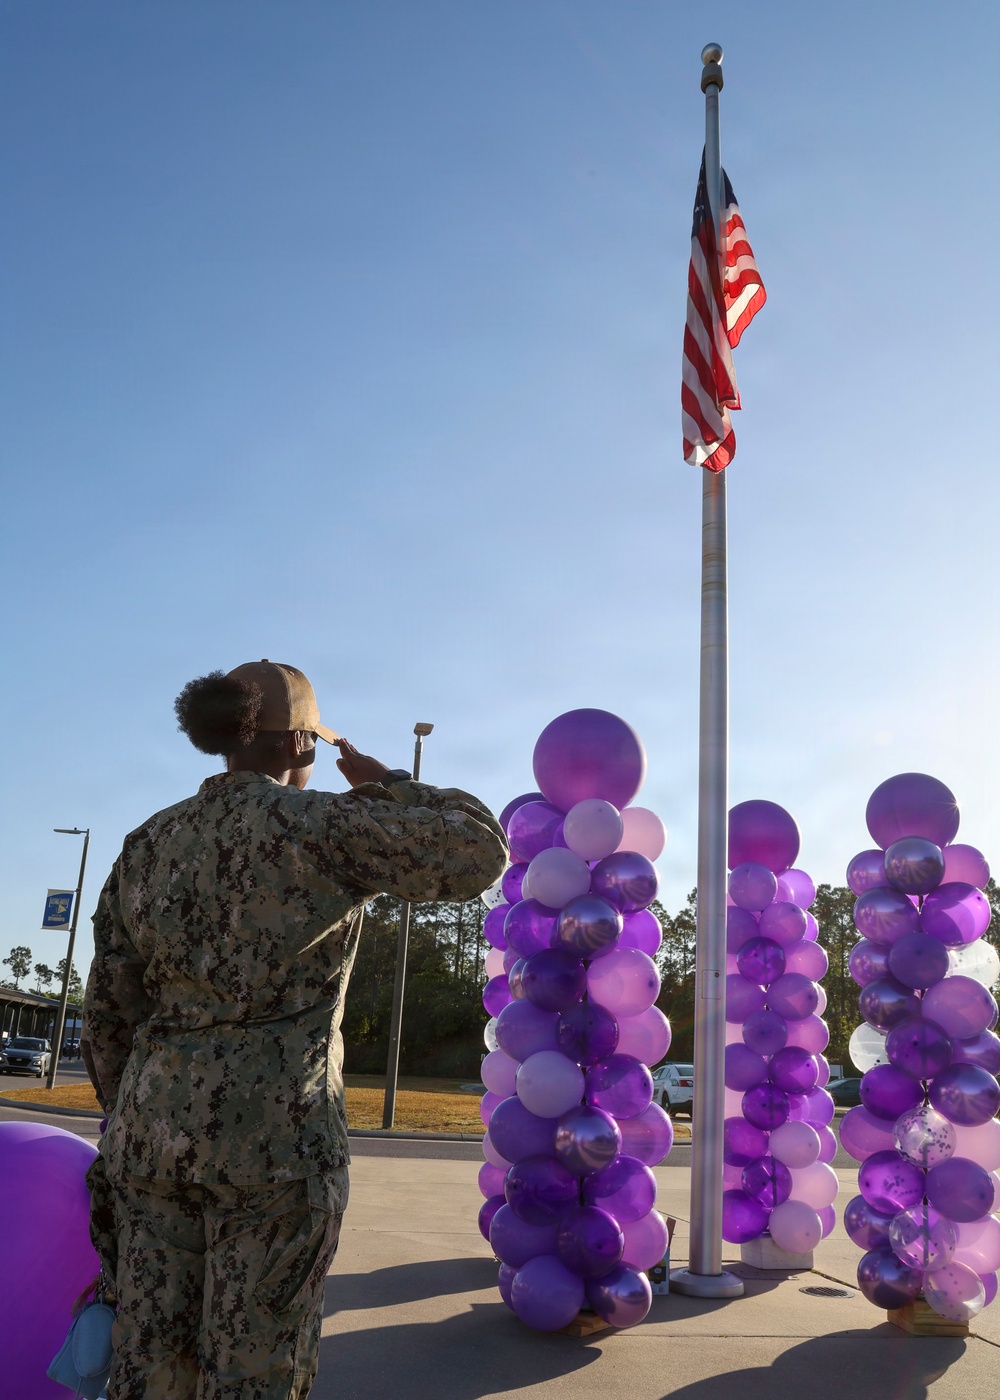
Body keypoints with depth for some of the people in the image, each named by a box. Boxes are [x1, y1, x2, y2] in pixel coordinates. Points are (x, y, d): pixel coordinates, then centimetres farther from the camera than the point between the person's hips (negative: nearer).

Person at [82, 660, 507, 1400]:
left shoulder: (147, 845, 8)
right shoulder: (321, 825, -9)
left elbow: (110, 1012, 10)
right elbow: (480, 854, -9)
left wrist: (134, 1127, 20)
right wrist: (385, 784, 4)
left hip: (164, 1129, 6)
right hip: (276, 1138, -6)